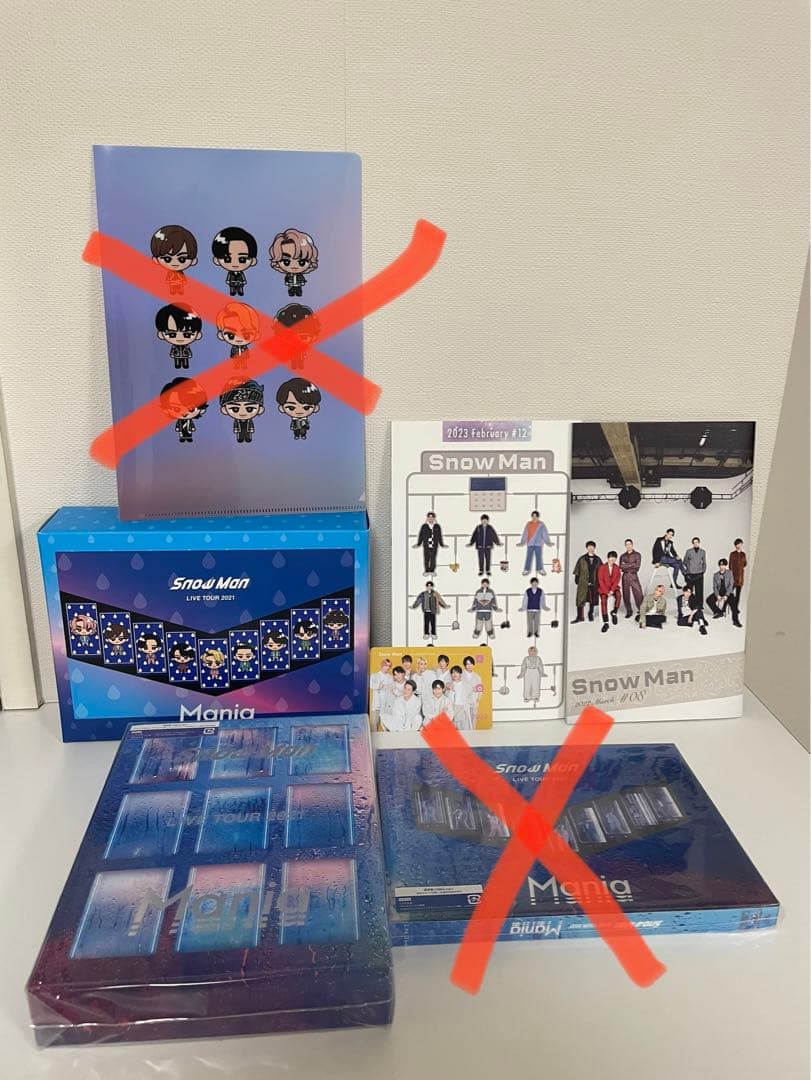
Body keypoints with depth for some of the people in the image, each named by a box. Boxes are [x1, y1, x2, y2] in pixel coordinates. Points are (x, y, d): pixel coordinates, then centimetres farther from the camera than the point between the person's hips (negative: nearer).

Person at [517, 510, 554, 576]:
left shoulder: (541, 525, 1)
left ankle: (540, 569, 14)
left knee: (539, 557, 2)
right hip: (530, 544, 1)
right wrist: (522, 542, 3)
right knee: (529, 557, -1)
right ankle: (527, 570, 5)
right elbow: (525, 534, 6)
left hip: (538, 544, -1)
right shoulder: (528, 524, 4)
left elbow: (545, 534, 1)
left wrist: (548, 543, -6)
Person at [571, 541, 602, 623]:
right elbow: (577, 571, 4)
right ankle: (580, 617, -1)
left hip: (594, 583, 2)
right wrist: (577, 579, -2)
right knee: (581, 600, -5)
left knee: (593, 600, 10)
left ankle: (591, 615, 26)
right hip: (583, 583, -2)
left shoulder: (598, 560, 8)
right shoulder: (582, 559, 3)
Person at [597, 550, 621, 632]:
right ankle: (605, 623, -30)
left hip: (613, 587, 2)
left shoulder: (617, 568, 5)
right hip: (603, 588, -2)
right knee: (603, 600, -28)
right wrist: (606, 592, -15)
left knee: (618, 595, -32)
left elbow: (617, 580, -1)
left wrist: (612, 590, -15)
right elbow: (601, 580, -6)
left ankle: (614, 613, -11)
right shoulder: (602, 567, -3)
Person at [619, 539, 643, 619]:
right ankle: (629, 611, 14)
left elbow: (637, 566, -7)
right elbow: (621, 567, 0)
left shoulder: (637, 554, 5)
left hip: (634, 576, -2)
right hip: (625, 576, 2)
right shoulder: (622, 556, 12)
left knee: (638, 594, -11)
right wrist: (632, 565, -7)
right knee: (626, 594, 2)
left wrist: (625, 566, -5)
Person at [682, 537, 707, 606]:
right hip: (690, 575, -1)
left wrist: (703, 571, 2)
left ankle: (699, 605, 10)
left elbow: (704, 563, 13)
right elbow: (684, 562, 6)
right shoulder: (688, 551, 0)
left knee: (699, 590, 1)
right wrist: (686, 573, 1)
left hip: (699, 575, 1)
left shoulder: (703, 552, 6)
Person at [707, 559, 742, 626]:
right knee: (709, 600, -19)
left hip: (728, 592, -3)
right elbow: (715, 587, 3)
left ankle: (735, 620, -27)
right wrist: (717, 596, -15)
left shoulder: (729, 573, -2)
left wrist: (726, 595, -19)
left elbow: (731, 585, -8)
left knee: (733, 602, -31)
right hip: (719, 592, 3)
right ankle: (719, 612, 3)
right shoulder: (715, 575, 6)